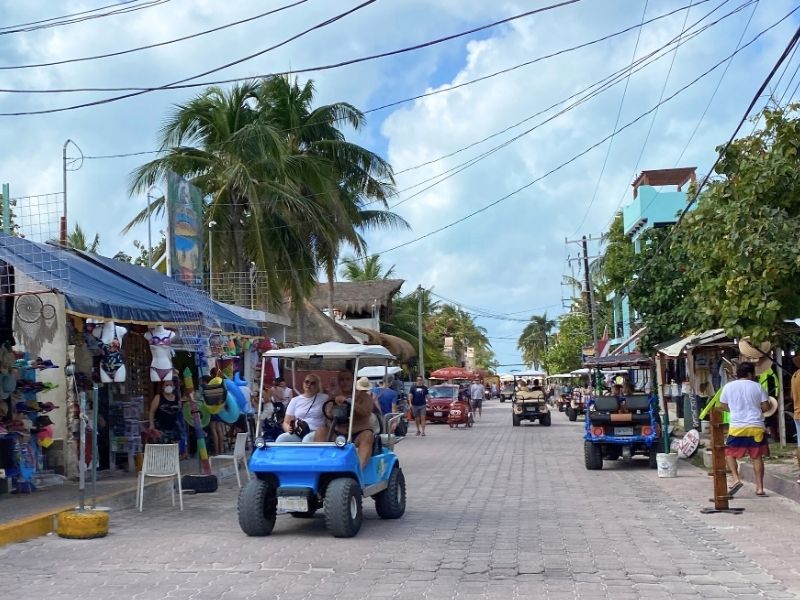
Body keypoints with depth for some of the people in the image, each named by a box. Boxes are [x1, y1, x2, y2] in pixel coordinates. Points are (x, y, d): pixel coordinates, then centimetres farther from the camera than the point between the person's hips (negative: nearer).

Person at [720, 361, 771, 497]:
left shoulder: (728, 386, 3)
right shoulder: (757, 387, 1)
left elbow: (722, 406, 10)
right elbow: (765, 406, 2)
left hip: (737, 427, -1)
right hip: (757, 427, 1)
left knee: (729, 453, 12)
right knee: (757, 457, 7)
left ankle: (736, 479, -7)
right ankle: (760, 487, 7)